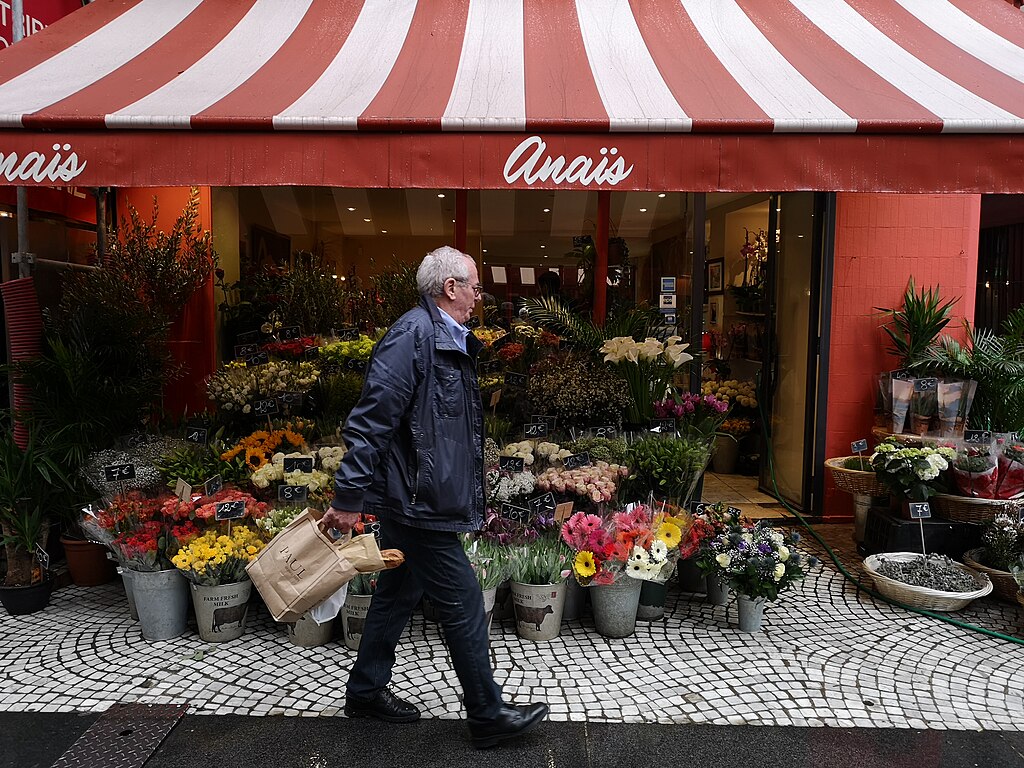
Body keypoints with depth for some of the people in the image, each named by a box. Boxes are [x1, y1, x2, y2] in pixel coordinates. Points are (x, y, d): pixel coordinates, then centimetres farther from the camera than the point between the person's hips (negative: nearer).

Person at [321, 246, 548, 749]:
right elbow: (370, 420, -23)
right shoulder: (413, 334, -19)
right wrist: (348, 498, -21)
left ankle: (365, 692, 36)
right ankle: (488, 716, 16)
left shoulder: (450, 340, 13)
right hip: (417, 500, -10)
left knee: (398, 595, 20)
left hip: (412, 501, 10)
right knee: (463, 604, 0)